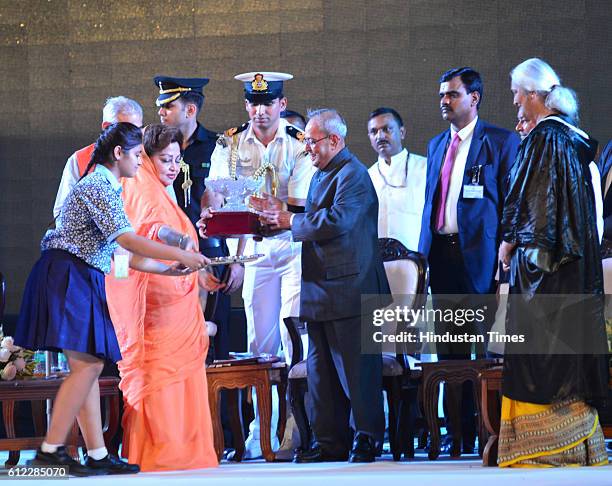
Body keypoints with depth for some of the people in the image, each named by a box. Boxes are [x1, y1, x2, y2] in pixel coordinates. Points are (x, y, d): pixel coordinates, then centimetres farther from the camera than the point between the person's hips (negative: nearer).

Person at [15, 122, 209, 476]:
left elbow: (121, 253, 22)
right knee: (87, 364, -15)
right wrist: (179, 255, -20)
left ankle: (97, 454, 7)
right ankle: (51, 450, -17)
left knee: (90, 366, 7)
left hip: (83, 281, 10)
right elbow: (127, 239, -21)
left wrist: (167, 270, 17)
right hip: (67, 277, -10)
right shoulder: (100, 185, -10)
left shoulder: (108, 187, 22)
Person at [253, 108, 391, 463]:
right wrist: (282, 214, 5)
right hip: (320, 292, 10)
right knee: (322, 369, 10)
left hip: (349, 291, -10)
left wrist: (292, 221, -14)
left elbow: (336, 221, -24)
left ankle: (367, 440, 3)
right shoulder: (321, 175, 19)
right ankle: (331, 442, 15)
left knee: (355, 367, -4)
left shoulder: (353, 174, -12)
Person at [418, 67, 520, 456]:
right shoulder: (437, 145, 18)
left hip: (480, 257, -6)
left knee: (488, 350, -5)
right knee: (450, 351, 8)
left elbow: (511, 203, -4)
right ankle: (458, 433, 13)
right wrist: (425, 253, 12)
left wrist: (505, 257, -12)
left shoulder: (501, 142, -2)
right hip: (443, 256, 6)